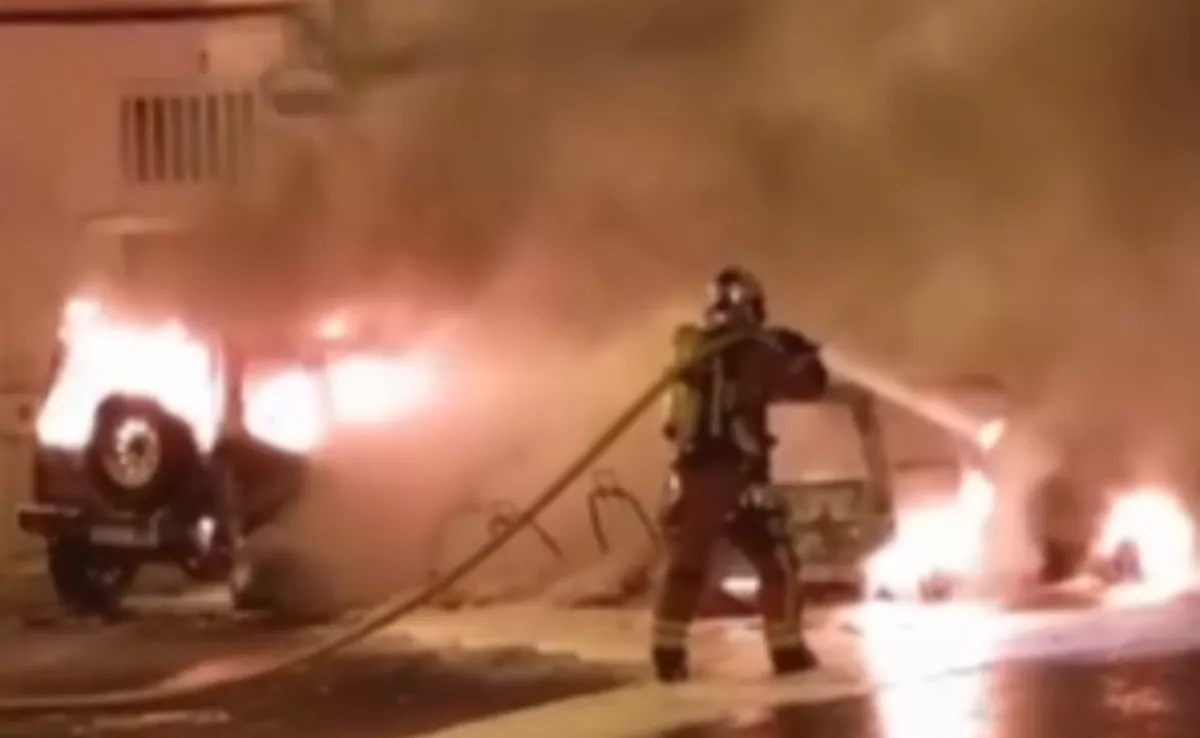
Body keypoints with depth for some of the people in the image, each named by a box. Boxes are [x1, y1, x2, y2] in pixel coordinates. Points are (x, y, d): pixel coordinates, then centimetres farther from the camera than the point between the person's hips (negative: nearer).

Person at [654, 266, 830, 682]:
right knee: (777, 564, 6)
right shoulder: (753, 350, -8)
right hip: (736, 478, -6)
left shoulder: (692, 348, 10)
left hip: (692, 473, 6)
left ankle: (667, 653, 11)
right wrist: (803, 354, 14)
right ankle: (788, 651, 7)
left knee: (685, 564, 14)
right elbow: (809, 385, -6)